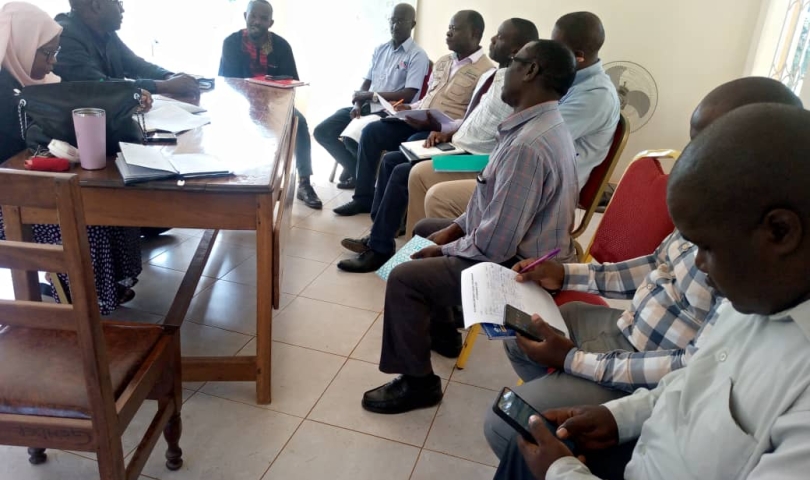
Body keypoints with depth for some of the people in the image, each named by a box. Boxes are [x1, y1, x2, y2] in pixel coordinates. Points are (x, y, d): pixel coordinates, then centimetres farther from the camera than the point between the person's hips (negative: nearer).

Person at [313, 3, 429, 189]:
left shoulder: (418, 56, -6)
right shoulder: (380, 50, 15)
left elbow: (408, 95, -15)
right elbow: (366, 83, 15)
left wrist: (371, 95, -13)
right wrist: (357, 104, -7)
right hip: (367, 107, 7)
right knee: (322, 131, -5)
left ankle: (356, 170, 1)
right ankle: (356, 169, 8)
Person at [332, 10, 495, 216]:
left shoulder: (486, 72, -11)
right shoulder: (443, 61, 16)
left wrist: (436, 126, -26)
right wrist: (410, 108, 5)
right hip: (418, 123, 8)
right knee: (371, 131, -7)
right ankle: (364, 197, 1)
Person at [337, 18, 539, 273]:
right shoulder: (489, 77, 12)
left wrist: (451, 139, -12)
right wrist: (447, 133, 2)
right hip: (457, 145, 10)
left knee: (402, 173, -19)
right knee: (390, 160, 5)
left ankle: (380, 249, -6)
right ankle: (378, 234, 10)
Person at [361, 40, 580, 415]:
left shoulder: (528, 145, -31)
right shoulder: (542, 125, 3)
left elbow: (495, 245, -30)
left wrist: (444, 250, -13)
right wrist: (456, 228, 7)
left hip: (513, 267, -11)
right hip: (515, 244, 11)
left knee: (403, 279, -16)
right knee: (425, 230, 23)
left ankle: (417, 383, 4)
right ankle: (441, 333, 35)